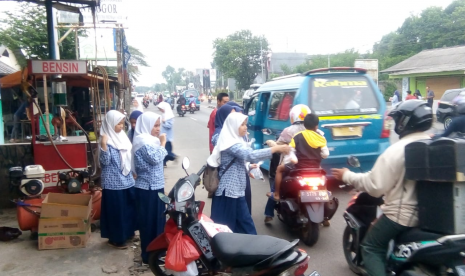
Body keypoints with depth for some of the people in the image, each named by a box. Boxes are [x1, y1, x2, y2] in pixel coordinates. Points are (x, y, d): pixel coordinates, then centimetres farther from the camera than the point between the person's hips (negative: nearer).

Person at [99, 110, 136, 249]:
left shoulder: (122, 137, 7)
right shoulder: (107, 140, -14)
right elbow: (105, 162, -21)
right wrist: (103, 145, -32)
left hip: (127, 180, 8)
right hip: (114, 183, -8)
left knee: (129, 207, 17)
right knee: (115, 210, 3)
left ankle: (127, 232, 34)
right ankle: (115, 238, 17)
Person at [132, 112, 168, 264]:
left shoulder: (150, 140, 12)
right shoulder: (143, 141, -17)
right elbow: (156, 158, -24)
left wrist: (160, 144, 7)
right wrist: (162, 144, -14)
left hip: (156, 186, 9)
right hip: (147, 188, -9)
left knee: (157, 219, 17)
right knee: (149, 221, 1)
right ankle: (148, 255, 14)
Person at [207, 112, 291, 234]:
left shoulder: (234, 141, 12)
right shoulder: (231, 144, -20)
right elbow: (251, 155, -33)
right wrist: (276, 148, -32)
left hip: (233, 188, 9)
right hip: (230, 189, -9)